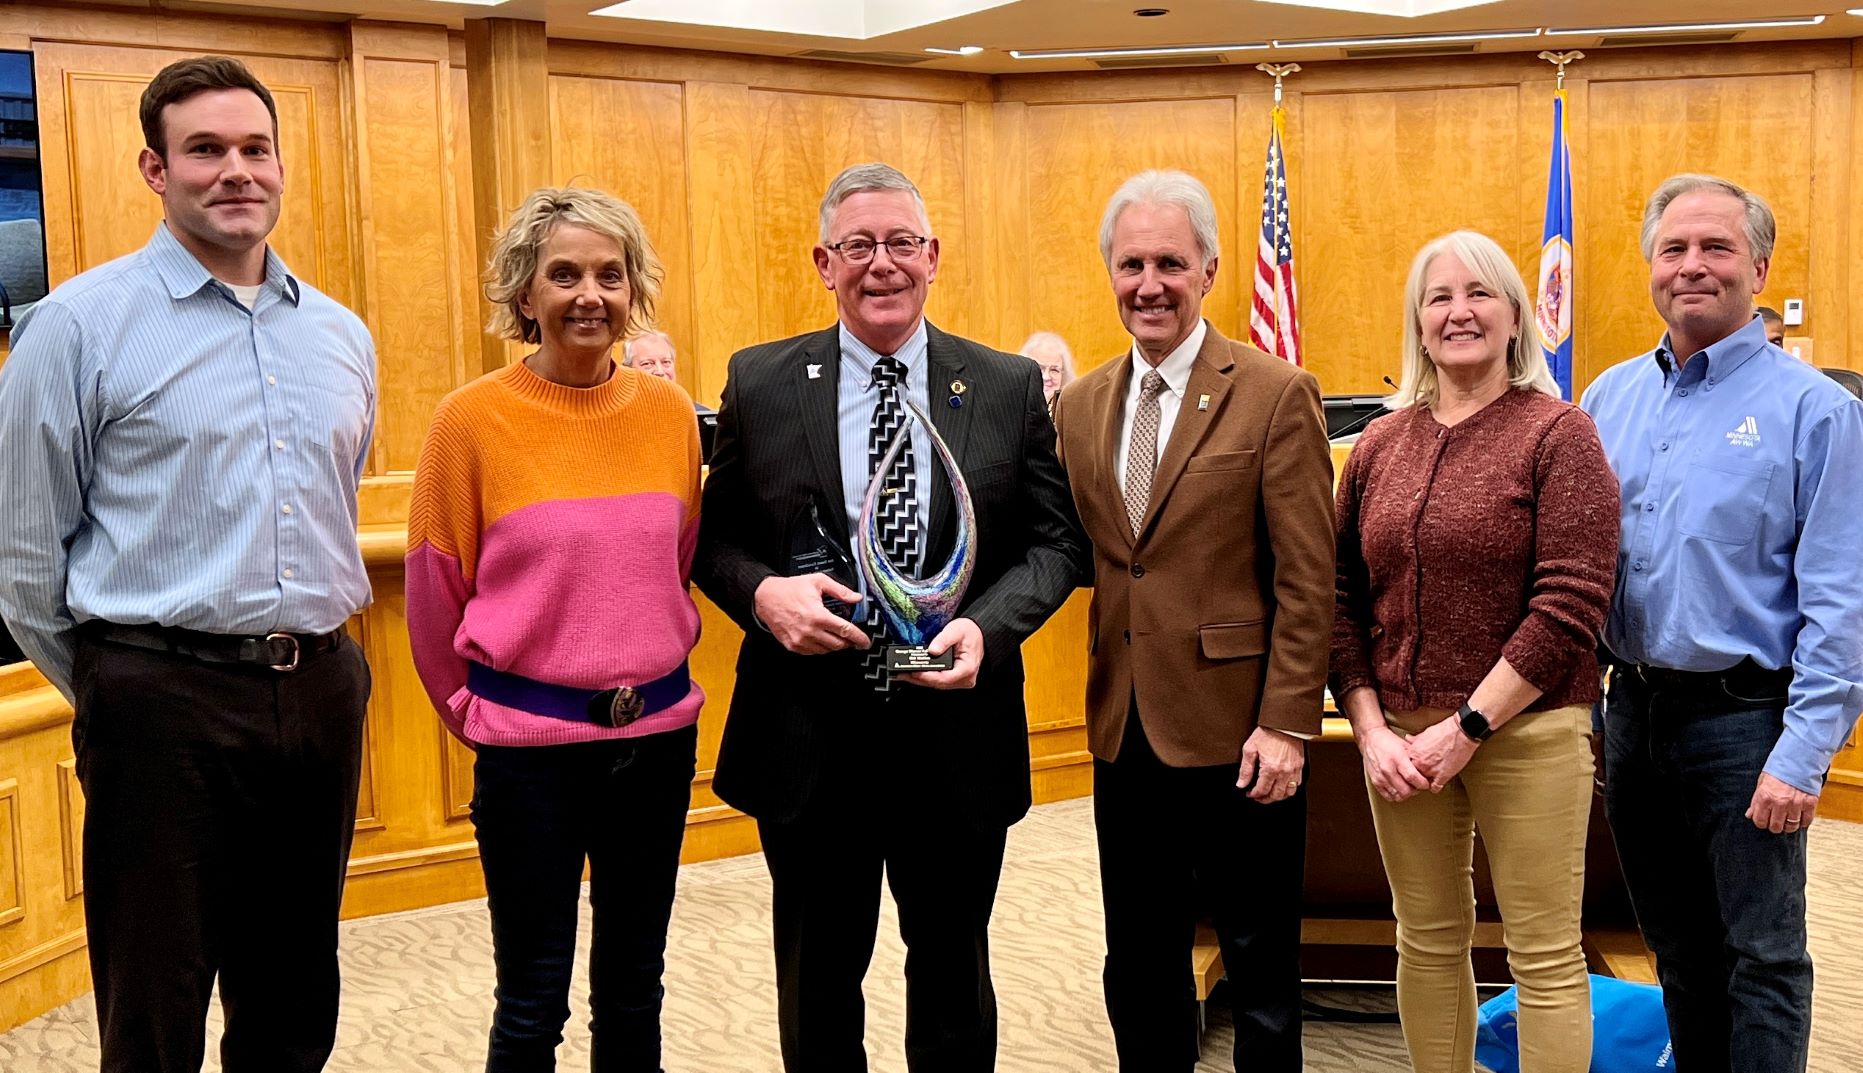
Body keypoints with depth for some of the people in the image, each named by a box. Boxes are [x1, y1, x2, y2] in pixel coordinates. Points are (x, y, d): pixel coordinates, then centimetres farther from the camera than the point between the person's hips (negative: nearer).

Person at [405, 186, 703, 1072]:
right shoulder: (473, 418, -10)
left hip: (657, 735, 4)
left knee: (633, 984, 16)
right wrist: (475, 711, 9)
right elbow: (434, 594, -1)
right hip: (529, 744, -3)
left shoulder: (668, 411, 0)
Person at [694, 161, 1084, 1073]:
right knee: (817, 982, 17)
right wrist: (763, 592, -17)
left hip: (957, 738, 0)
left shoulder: (1010, 388, 0)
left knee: (954, 974, 18)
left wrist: (988, 625, -16)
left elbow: (1054, 542, 2)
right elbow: (715, 542, 4)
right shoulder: (759, 383, -1)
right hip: (808, 741, 0)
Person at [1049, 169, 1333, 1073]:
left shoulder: (1276, 396, -8)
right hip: (1126, 730, 5)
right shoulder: (1079, 405, 8)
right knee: (1139, 971, 15)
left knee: (1260, 968, 10)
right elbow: (1077, 553, 12)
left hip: (1237, 732, -5)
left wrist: (1287, 724, -13)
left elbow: (1307, 581, -9)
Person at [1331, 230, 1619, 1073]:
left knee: (1545, 954, 2)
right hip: (1401, 735, 4)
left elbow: (1571, 607, -11)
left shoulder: (1558, 434, -4)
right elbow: (1342, 599, 8)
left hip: (1527, 729, -4)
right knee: (1427, 941, 13)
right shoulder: (1379, 444, 8)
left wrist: (1469, 727, -14)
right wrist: (1370, 731, -3)